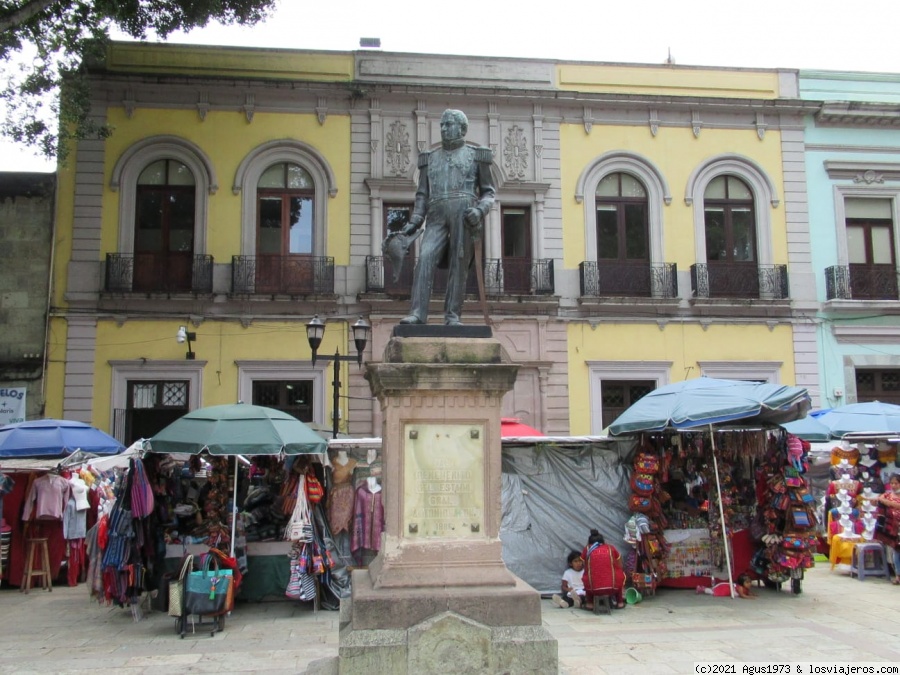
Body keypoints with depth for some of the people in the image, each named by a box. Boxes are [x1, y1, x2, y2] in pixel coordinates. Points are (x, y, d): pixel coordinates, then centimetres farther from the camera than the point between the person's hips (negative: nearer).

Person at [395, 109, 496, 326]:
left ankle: (452, 316, -3)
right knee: (425, 259, -17)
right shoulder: (430, 158, 23)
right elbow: (422, 195, 19)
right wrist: (413, 223, 6)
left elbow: (488, 192, 13)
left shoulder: (476, 156, 16)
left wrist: (480, 211, -8)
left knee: (459, 265, -7)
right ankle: (417, 313, -22)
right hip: (437, 217, 2)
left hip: (464, 214, -2)